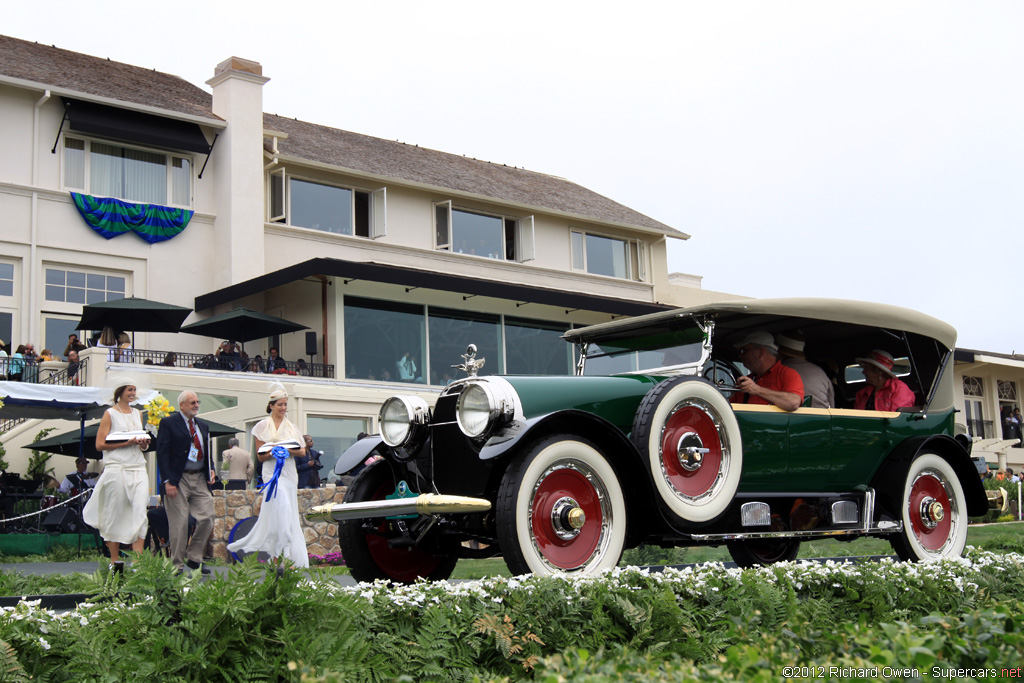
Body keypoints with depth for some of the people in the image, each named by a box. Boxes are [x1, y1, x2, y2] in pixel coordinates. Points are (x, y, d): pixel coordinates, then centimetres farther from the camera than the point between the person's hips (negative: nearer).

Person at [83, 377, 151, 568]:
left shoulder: (138, 414, 18)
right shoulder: (110, 414, 2)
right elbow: (100, 444, -5)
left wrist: (144, 444, 4)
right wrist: (126, 443, -13)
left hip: (138, 468, 4)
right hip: (116, 468, -4)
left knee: (140, 512, -9)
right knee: (115, 514, 0)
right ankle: (114, 561, 12)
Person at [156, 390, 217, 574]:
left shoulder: (203, 426, 18)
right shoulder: (168, 423, -1)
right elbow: (162, 453, -7)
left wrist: (211, 470, 5)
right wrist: (168, 481, -15)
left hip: (200, 479, 6)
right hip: (178, 480, -6)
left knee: (207, 518, -2)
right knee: (179, 524, -2)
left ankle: (194, 558, 14)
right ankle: (177, 565, 9)